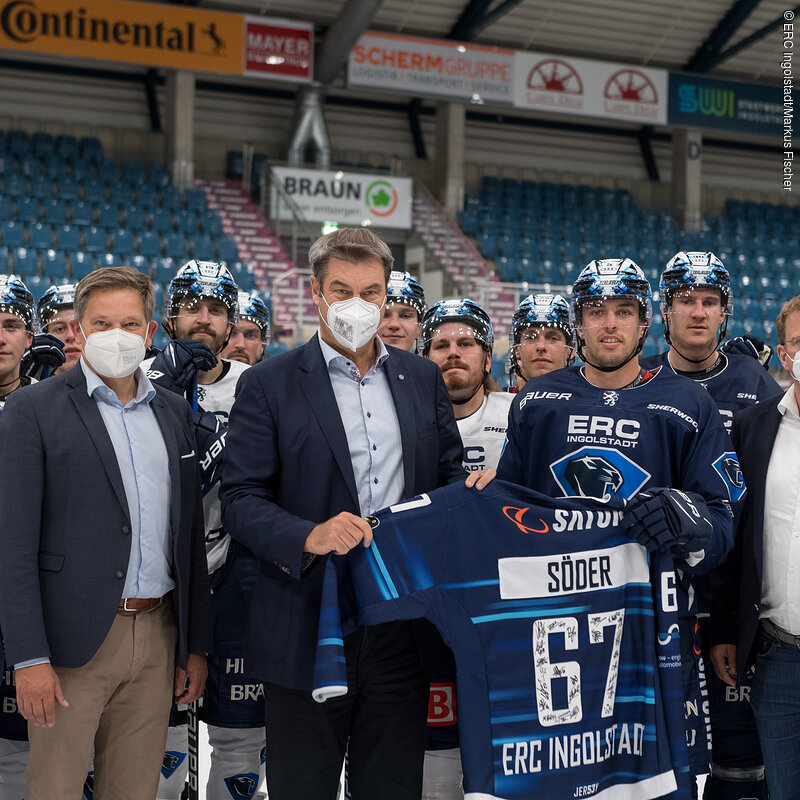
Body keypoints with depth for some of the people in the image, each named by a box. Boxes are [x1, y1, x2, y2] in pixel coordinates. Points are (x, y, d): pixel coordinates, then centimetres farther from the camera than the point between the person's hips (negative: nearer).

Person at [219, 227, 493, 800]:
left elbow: (447, 474, 16)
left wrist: (474, 488, -8)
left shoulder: (423, 378, 11)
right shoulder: (269, 384, -2)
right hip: (309, 630, -3)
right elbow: (240, 499, -7)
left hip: (402, 620, 3)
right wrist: (308, 536, -24)